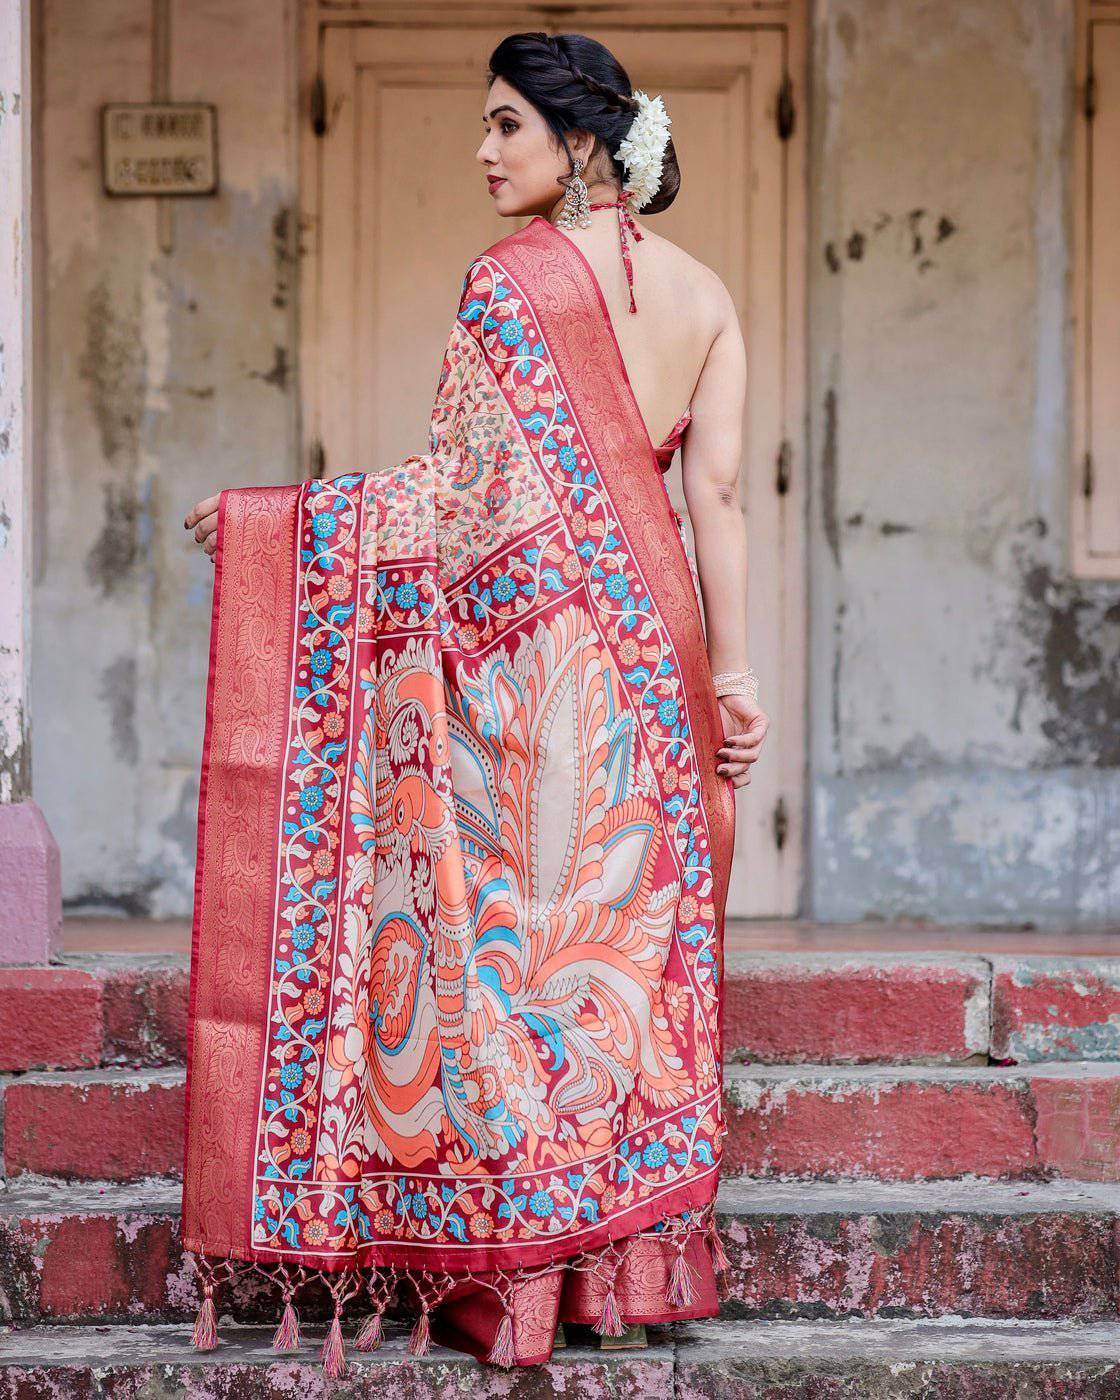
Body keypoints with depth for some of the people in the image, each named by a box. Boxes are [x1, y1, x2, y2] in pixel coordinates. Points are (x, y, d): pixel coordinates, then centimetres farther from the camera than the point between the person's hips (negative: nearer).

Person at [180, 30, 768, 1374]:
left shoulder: (515, 279, -8)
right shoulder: (701, 293, 9)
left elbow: (464, 486, -10)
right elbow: (716, 490, 4)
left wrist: (262, 515, -4)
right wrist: (733, 668, 4)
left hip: (530, 637, -6)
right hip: (653, 631, 6)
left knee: (507, 923, -1)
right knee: (628, 934, 9)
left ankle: (506, 1269, 1)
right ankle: (625, 1255, 11)